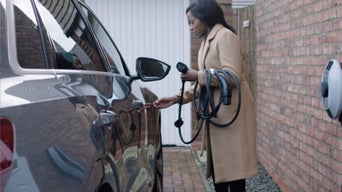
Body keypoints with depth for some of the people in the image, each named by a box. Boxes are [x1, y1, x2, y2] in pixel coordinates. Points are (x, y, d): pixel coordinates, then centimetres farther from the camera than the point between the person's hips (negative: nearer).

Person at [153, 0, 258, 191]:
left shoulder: (225, 36, -9)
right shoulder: (207, 42, 19)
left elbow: (233, 75, -20)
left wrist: (198, 75, -14)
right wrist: (177, 98, 10)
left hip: (231, 111, -9)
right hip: (217, 113, 9)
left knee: (233, 167, -6)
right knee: (218, 166, 11)